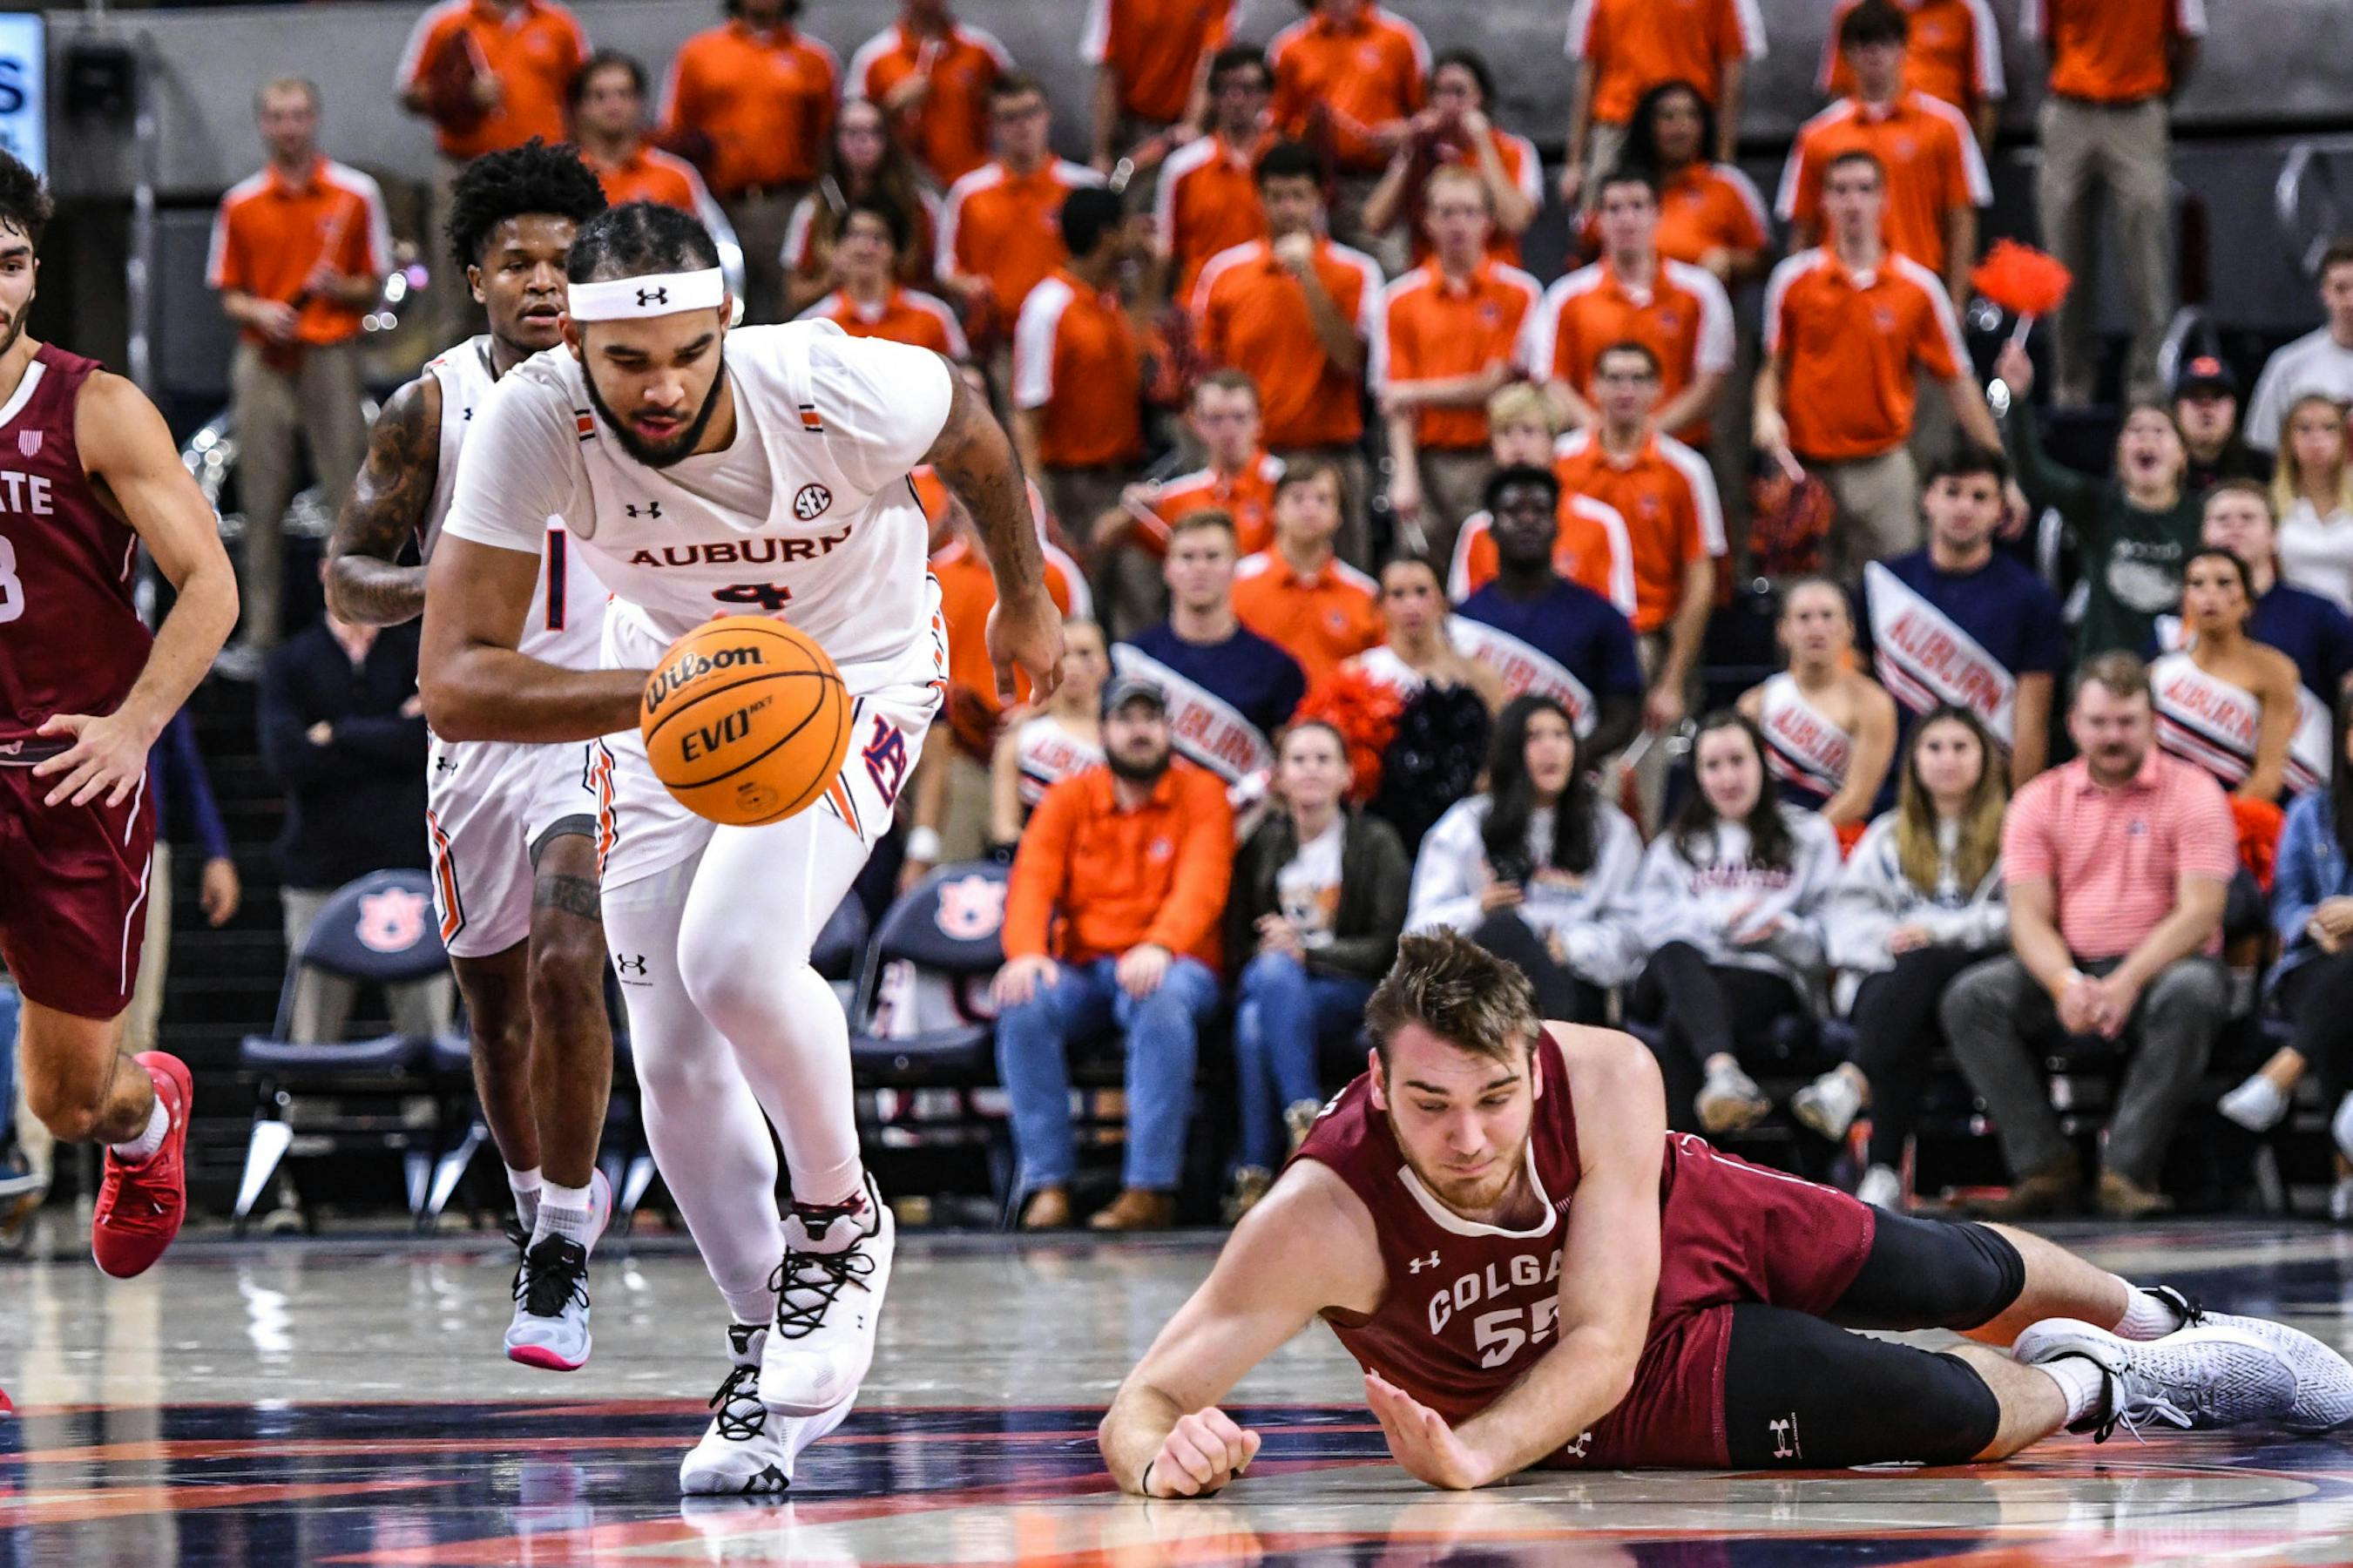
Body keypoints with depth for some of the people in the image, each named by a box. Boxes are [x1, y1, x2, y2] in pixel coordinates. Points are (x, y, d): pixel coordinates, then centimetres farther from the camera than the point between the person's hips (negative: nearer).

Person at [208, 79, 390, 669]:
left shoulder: (356, 195, 3)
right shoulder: (240, 204, 8)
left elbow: (374, 284, 6)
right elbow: (228, 294, 11)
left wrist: (343, 288, -15)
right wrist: (258, 312, -10)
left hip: (332, 355, -2)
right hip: (264, 363, 2)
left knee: (348, 497, -4)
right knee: (262, 503, 1)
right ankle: (260, 634, 5)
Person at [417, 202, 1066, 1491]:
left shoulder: (837, 389, -33)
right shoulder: (532, 422, -31)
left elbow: (971, 427, -7)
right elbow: (456, 684, -33)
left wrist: (1025, 600, 9)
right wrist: (664, 694, -47)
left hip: (857, 675, -3)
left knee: (734, 958, -27)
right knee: (675, 1066, 1)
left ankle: (838, 1218, 1)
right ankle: (767, 1356, 23)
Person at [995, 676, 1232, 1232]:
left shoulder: (1201, 794, 5)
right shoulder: (1068, 799, 11)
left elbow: (1201, 883, -11)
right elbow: (1033, 880, -1)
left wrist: (1159, 946, -31)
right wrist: (1026, 952, -23)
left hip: (1169, 964, -2)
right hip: (1082, 968, 3)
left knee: (1162, 1000, -39)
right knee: (1023, 1006, -30)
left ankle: (1150, 1187, -38)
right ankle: (1048, 1183, -28)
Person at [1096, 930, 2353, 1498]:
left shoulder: (1610, 1078, -35)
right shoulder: (1322, 1219, -41)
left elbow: (1602, 1340, -35)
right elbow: (1142, 1401, -41)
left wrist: (1472, 1455, -52)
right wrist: (1164, 1455, -66)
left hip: (1693, 1220, 2)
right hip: (1652, 1391, -2)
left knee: (1965, 1276, 23)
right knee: (1958, 1412, -6)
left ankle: (2152, 1318, 59)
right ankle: (2087, 1391, 32)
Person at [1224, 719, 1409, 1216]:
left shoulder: (1375, 843, 5)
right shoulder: (1261, 844, 13)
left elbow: (1388, 947, -2)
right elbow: (1236, 939, 14)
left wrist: (1307, 951, -15)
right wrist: (1270, 952, -10)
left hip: (1349, 994, -2)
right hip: (1267, 985, 2)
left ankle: (1255, 1171, -38)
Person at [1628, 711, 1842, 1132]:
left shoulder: (1809, 835, 22)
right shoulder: (1675, 845, 28)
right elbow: (1648, 921, 9)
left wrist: (1784, 931, -13)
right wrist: (1719, 920, -7)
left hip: (1768, 976, -2)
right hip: (1689, 972, 2)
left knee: (1680, 1020, -37)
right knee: (1675, 952, -39)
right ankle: (1722, 1072, -66)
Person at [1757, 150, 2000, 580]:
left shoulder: (1918, 287, 1)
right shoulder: (1793, 279, 3)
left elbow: (1956, 381, 3)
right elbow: (1774, 364, 11)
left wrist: (1999, 465, -2)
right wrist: (1767, 412, -11)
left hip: (1883, 464, -1)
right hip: (1805, 465, 1)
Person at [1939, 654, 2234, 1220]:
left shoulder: (2191, 792, 0)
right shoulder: (2040, 801, 9)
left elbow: (2200, 911, -10)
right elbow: (2029, 915, 0)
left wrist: (2126, 983, -25)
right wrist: (2065, 983, -23)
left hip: (2161, 965, -3)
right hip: (2070, 967, 3)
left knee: (2193, 991, -38)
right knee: (1969, 997, -23)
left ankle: (2127, 1169, -36)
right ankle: (2045, 1167, -26)